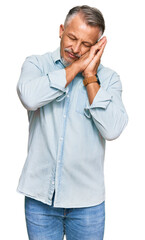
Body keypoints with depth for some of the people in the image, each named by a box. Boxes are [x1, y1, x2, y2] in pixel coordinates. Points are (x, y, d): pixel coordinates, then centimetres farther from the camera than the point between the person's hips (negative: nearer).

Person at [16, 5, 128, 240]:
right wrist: (76, 66, -15)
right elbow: (29, 97, -22)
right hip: (39, 194, 0)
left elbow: (112, 130, -16)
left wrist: (90, 77, -13)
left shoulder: (108, 77, -1)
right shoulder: (36, 64, 1)